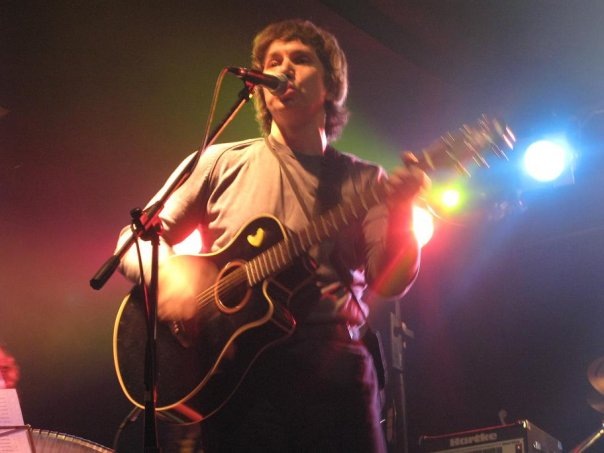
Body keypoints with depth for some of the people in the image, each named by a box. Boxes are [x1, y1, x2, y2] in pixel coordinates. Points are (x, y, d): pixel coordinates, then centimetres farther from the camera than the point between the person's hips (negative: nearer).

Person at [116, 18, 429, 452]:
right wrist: (167, 278, -11)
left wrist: (401, 210, -18)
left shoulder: (363, 180, 11)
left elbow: (389, 283, 0)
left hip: (334, 365, 1)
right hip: (236, 363, 0)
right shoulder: (219, 163, 11)